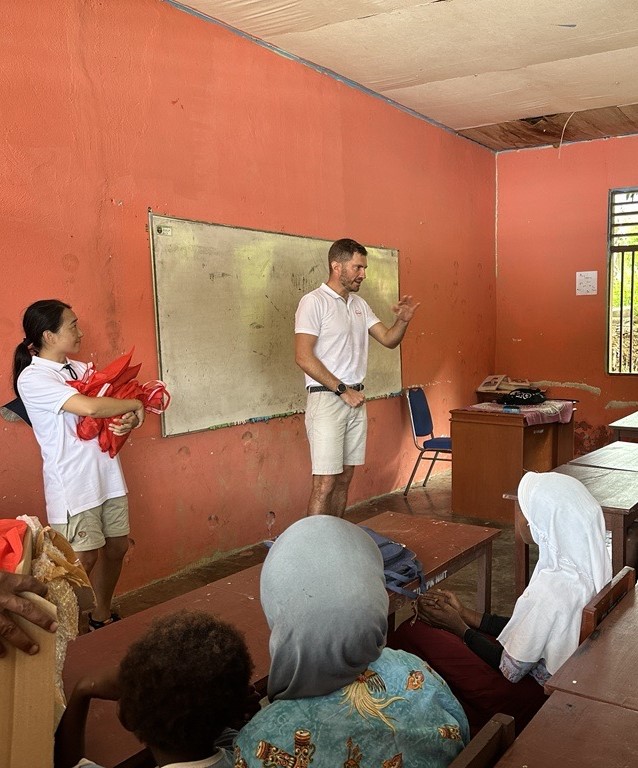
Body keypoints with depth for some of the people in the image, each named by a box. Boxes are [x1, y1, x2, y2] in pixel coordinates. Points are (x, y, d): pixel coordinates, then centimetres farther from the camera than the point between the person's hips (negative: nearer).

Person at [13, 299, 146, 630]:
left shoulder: (79, 368, 10)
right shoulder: (32, 378, -14)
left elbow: (116, 410, 12)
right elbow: (90, 407, -27)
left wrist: (130, 420, -11)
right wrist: (134, 404, -13)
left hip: (107, 474, 8)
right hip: (73, 482, -7)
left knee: (117, 546, 14)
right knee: (85, 558, -2)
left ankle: (102, 617, 34)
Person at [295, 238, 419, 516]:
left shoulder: (359, 304, 14)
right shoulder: (314, 302, -10)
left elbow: (388, 340, 16)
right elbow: (303, 357, -17)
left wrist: (403, 320, -5)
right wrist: (342, 390, -16)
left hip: (355, 399, 8)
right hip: (326, 399, -7)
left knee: (344, 479, 12)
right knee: (325, 483, -8)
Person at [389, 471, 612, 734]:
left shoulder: (549, 590, -33)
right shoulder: (590, 563, -6)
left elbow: (511, 669, -20)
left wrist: (459, 626, -6)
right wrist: (467, 615, 5)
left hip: (532, 700, -8)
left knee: (409, 634, -8)